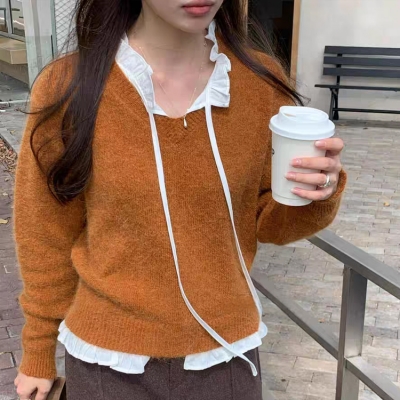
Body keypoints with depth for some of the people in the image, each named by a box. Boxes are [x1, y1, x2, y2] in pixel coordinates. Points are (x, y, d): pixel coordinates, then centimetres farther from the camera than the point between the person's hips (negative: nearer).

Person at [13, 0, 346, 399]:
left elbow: (264, 220, 2)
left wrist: (313, 197, -20)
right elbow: (49, 234, -3)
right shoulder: (68, 86, -15)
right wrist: (39, 354, 7)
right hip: (110, 359, -1)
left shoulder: (260, 82, -10)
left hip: (225, 353, 2)